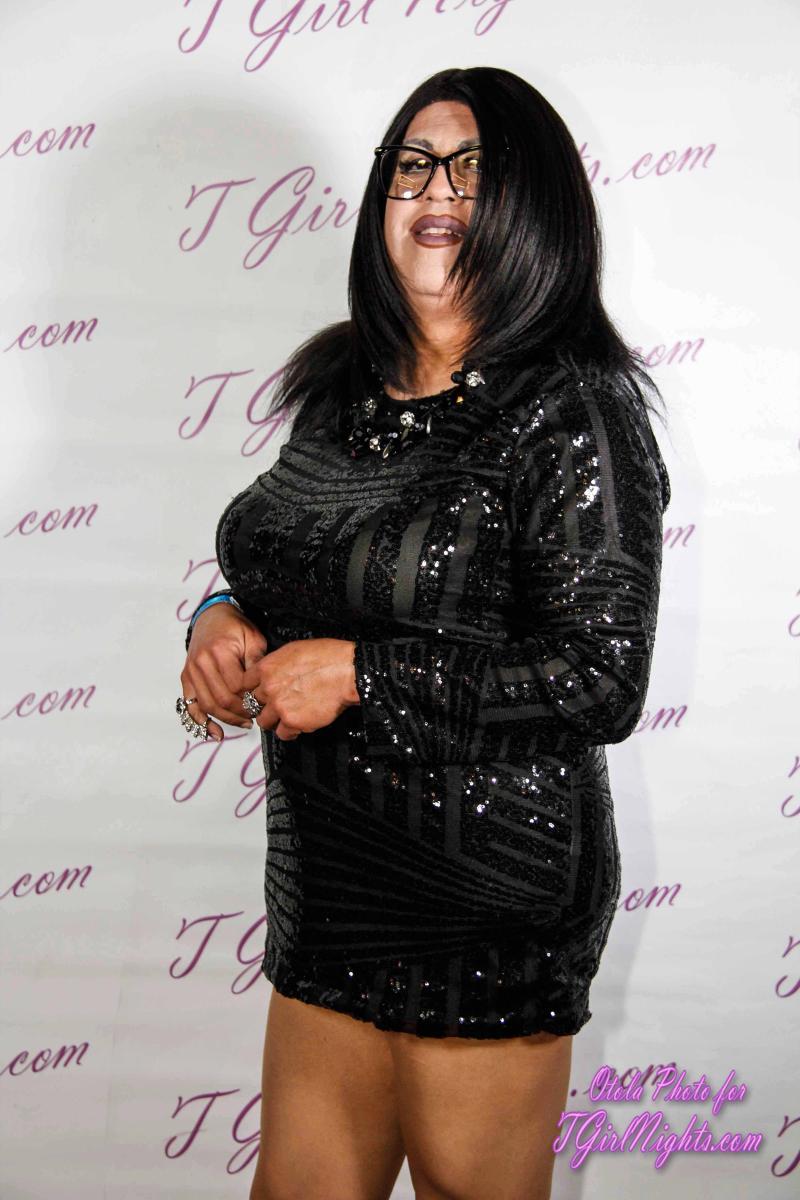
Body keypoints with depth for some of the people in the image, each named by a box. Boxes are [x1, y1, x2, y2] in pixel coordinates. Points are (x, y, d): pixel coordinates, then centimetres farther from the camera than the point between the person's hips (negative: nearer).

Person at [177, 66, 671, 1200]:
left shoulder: (572, 415, -14)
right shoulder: (347, 386, 9)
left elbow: (603, 681, -18)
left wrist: (361, 673, -18)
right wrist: (229, 619, -1)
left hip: (486, 893, -6)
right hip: (328, 878, 7)